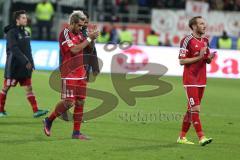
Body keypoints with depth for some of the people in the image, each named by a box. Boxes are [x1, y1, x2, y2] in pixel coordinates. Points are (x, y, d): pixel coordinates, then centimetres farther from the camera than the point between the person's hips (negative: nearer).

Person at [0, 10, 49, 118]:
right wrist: (25, 61, -26)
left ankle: (36, 111, -8)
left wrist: (31, 62, 12)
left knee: (29, 88, -1)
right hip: (13, 66, -7)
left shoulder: (26, 32, 12)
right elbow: (14, 49, -22)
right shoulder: (11, 32, -12)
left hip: (24, 66, 7)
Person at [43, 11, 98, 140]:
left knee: (80, 102, 4)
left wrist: (92, 38, -2)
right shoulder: (65, 33, -10)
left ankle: (76, 132, 9)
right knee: (69, 102, -12)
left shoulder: (79, 33, 13)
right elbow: (74, 50, -21)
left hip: (80, 74, 8)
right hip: (69, 74, -8)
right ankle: (49, 121, 8)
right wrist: (89, 39, -15)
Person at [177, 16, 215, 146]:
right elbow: (182, 61, -14)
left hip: (201, 80, 8)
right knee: (195, 109, -11)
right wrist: (199, 57, -20)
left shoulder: (205, 40, 12)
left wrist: (210, 57, -5)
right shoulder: (187, 40, -11)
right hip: (190, 80, -8)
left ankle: (182, 137, 17)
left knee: (191, 109, 10)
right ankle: (201, 137, -14)